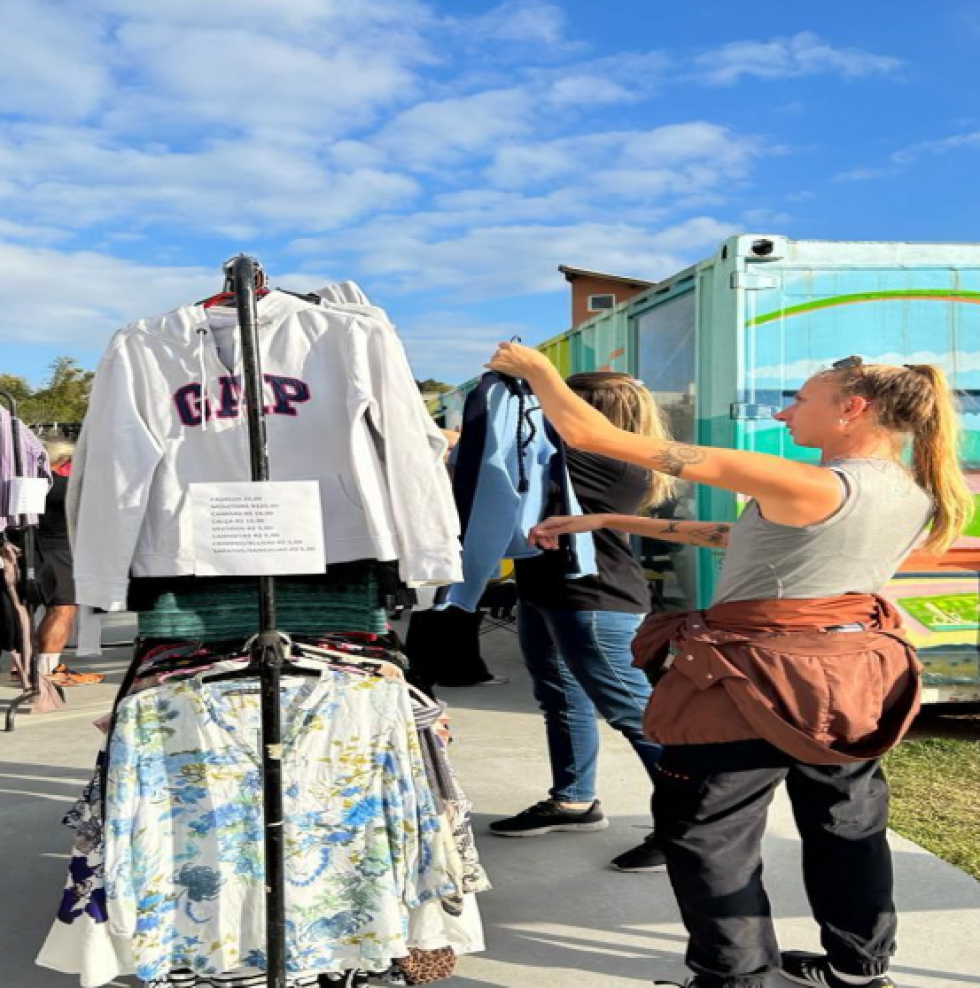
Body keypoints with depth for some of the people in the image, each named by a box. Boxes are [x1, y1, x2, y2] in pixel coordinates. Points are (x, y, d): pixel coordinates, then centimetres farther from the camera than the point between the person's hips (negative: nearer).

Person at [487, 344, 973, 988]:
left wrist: (536, 369, -9)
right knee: (847, 825, 24)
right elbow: (750, 538, 8)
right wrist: (607, 522, 9)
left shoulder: (808, 487, -25)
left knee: (707, 832, 10)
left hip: (757, 684, -8)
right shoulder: (918, 498, 1)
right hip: (856, 679, 8)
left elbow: (590, 435, -26)